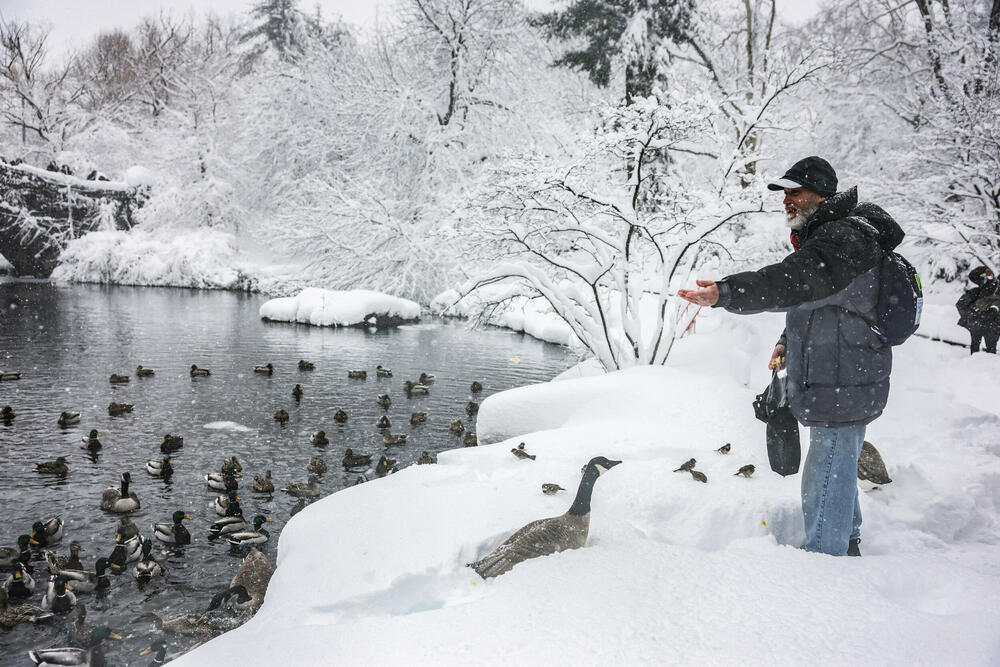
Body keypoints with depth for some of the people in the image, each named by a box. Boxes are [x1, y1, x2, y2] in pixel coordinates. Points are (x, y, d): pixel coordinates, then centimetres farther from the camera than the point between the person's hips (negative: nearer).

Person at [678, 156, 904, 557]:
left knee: (823, 487, -7)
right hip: (831, 388, 11)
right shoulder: (820, 237, 14)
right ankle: (848, 549, 44)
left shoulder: (846, 239, -21)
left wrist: (725, 293, -50)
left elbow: (795, 283, -38)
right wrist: (788, 341, 10)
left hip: (844, 390, -11)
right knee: (838, 473, 26)